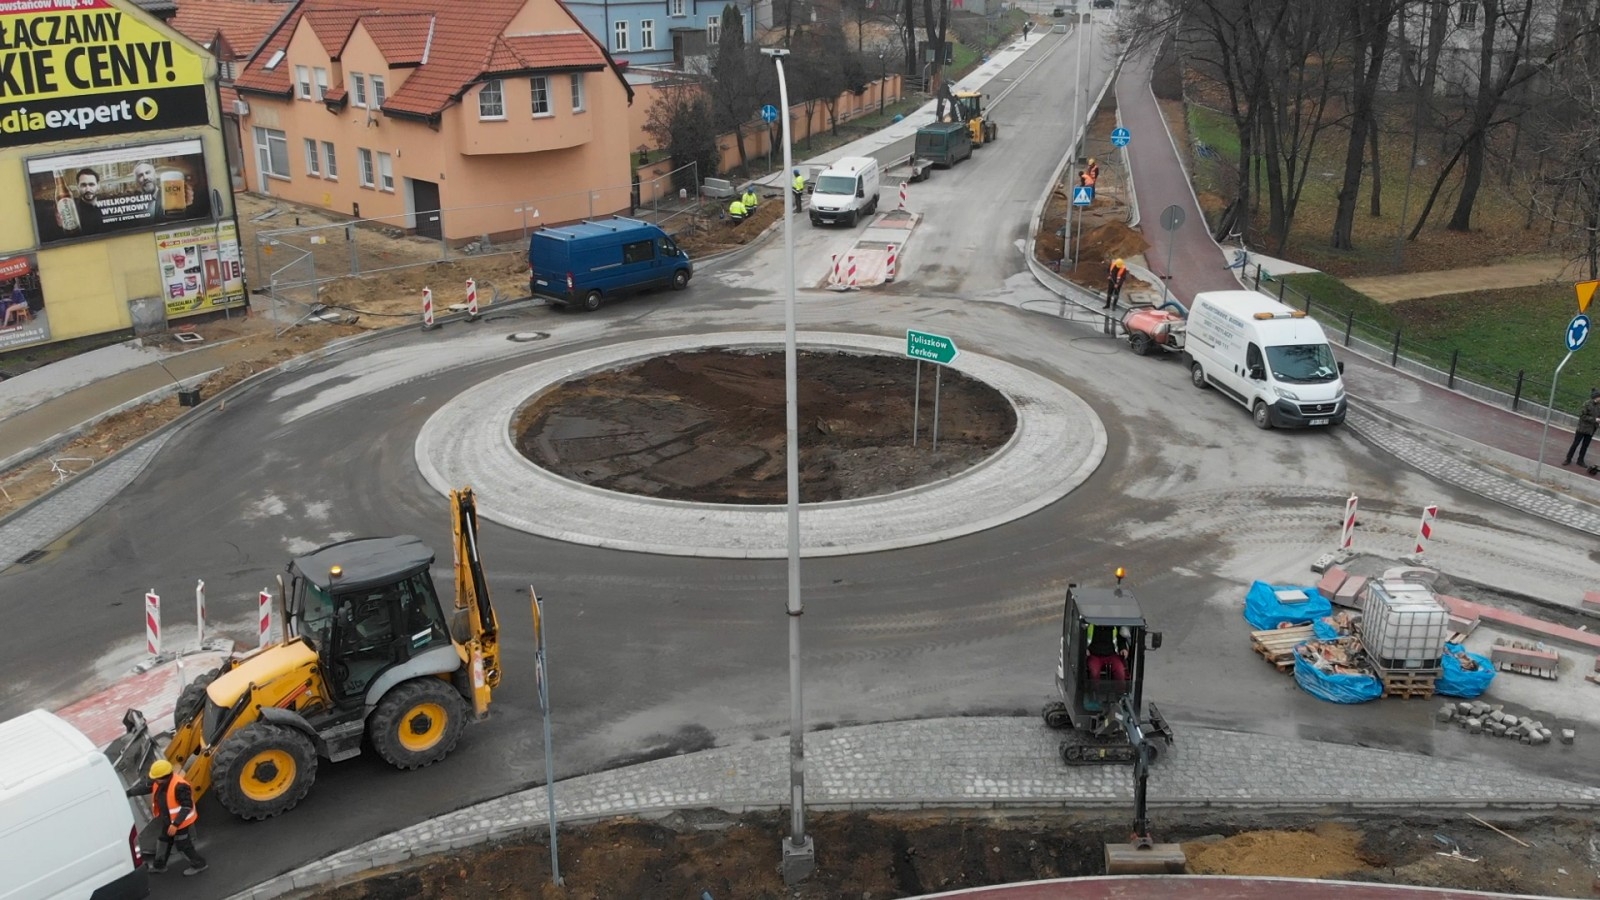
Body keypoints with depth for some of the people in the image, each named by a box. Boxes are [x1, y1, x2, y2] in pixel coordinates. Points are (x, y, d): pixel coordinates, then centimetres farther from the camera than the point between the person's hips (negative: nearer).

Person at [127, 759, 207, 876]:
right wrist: (129, 793, 4)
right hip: (168, 821, 9)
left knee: (184, 845, 7)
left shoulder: (179, 786, -37)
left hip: (181, 823, -9)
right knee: (165, 842, 26)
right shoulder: (159, 782, -10)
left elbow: (187, 806, -33)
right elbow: (146, 788, 9)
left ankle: (199, 865, 27)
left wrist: (175, 824, -34)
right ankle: (159, 865, 47)